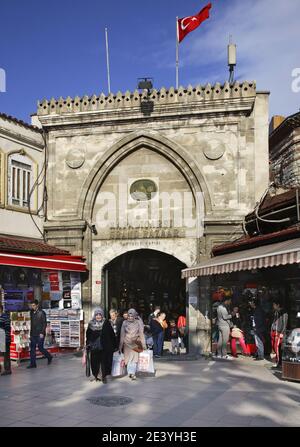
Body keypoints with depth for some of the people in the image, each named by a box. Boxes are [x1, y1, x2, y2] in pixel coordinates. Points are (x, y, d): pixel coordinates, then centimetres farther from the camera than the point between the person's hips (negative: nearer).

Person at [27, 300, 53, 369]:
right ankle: (33, 363, 7)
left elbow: (44, 323, -10)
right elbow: (31, 323, 16)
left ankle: (49, 357, 21)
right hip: (33, 334, 6)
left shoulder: (41, 312, -9)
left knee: (40, 348, -2)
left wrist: (42, 333, -16)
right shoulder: (31, 312, 9)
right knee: (32, 349, 2)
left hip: (40, 334, -6)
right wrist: (31, 332, 13)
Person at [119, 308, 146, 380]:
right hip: (127, 343, 1)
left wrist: (143, 344, -1)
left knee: (134, 358, -8)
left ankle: (132, 373, -5)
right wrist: (121, 346, 4)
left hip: (135, 343, -1)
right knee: (128, 357, 1)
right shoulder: (125, 323, -1)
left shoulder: (138, 323, -3)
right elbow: (122, 335, 3)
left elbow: (141, 334, 0)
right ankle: (131, 373, 11)